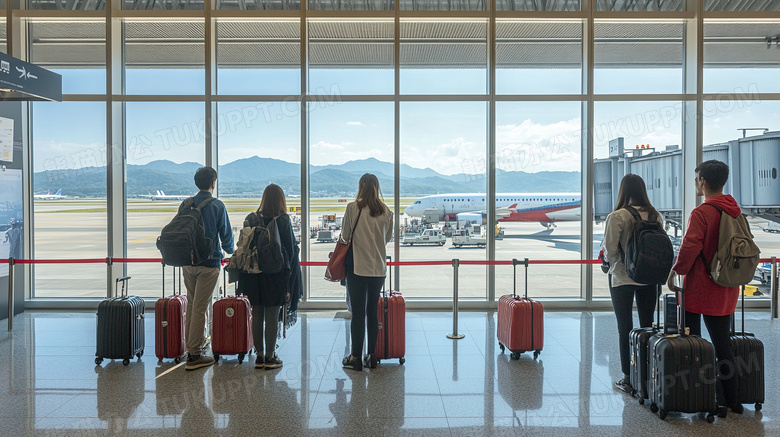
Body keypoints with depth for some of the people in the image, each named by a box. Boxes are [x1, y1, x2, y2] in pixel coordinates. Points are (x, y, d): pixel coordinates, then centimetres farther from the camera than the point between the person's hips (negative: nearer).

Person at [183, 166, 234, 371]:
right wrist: (230, 252, 16)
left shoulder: (185, 204, 4)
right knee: (200, 307, -2)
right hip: (208, 263, -5)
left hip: (187, 262, 5)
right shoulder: (217, 205, -9)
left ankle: (196, 342, 31)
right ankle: (194, 354, 2)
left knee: (192, 304, 18)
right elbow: (226, 234, -4)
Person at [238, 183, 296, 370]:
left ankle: (259, 356, 16)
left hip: (253, 273, 3)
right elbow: (291, 248, -3)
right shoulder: (283, 220, -6)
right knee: (272, 316, 3)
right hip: (276, 274, -3)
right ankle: (270, 357, 8)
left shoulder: (250, 219, 3)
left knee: (257, 315, 10)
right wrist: (289, 275, 8)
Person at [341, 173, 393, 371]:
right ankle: (372, 356, 18)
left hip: (357, 267, -3)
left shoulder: (353, 208, -9)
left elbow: (345, 236, -1)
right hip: (379, 268, 4)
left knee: (358, 312, 3)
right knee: (372, 312, 13)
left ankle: (356, 357, 10)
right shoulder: (386, 211, 1)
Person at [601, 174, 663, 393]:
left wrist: (612, 261, 6)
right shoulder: (656, 216, -1)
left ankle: (628, 378, 11)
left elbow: (610, 250, -15)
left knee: (625, 329, 5)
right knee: (647, 327, 14)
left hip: (622, 278, -4)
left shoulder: (616, 217, -15)